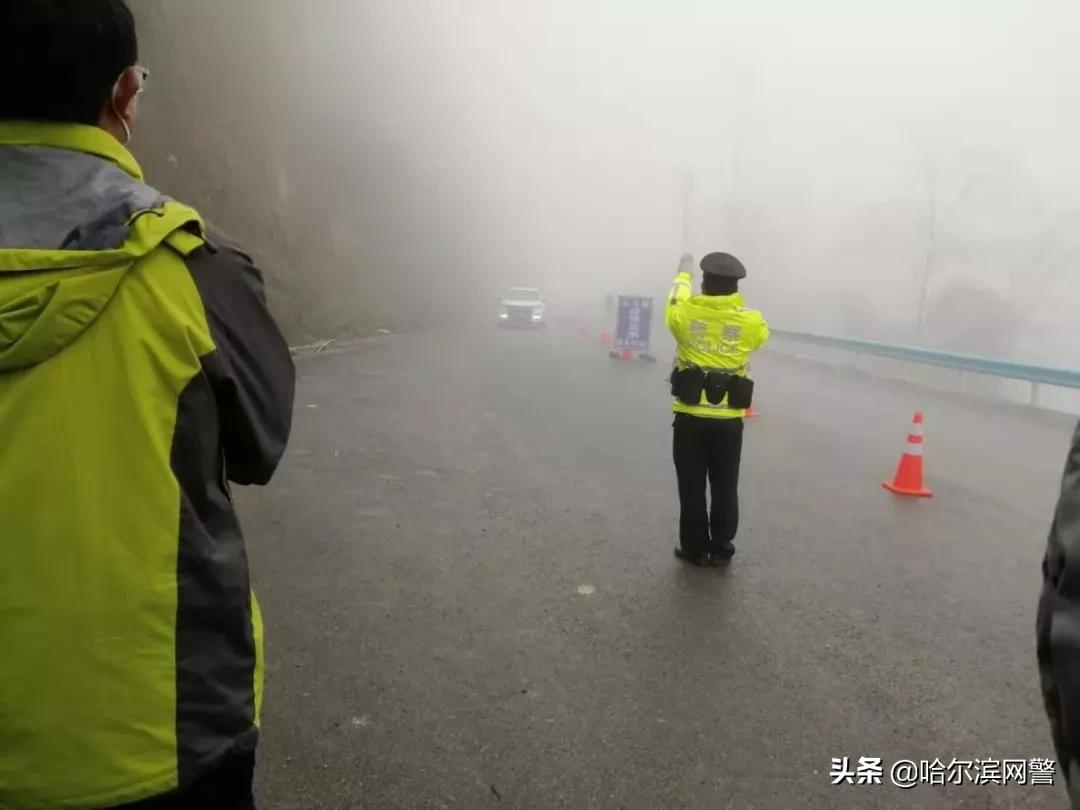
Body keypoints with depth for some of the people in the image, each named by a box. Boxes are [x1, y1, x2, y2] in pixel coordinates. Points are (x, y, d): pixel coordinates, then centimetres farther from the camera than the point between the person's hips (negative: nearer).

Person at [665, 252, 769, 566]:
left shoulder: (686, 312, -8)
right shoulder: (751, 321, -5)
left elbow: (678, 293, 16)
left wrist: (684, 271, 37)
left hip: (690, 416, -1)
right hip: (728, 419, 1)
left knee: (692, 487, 9)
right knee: (725, 488, 12)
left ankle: (694, 549, 18)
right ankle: (720, 549, 22)